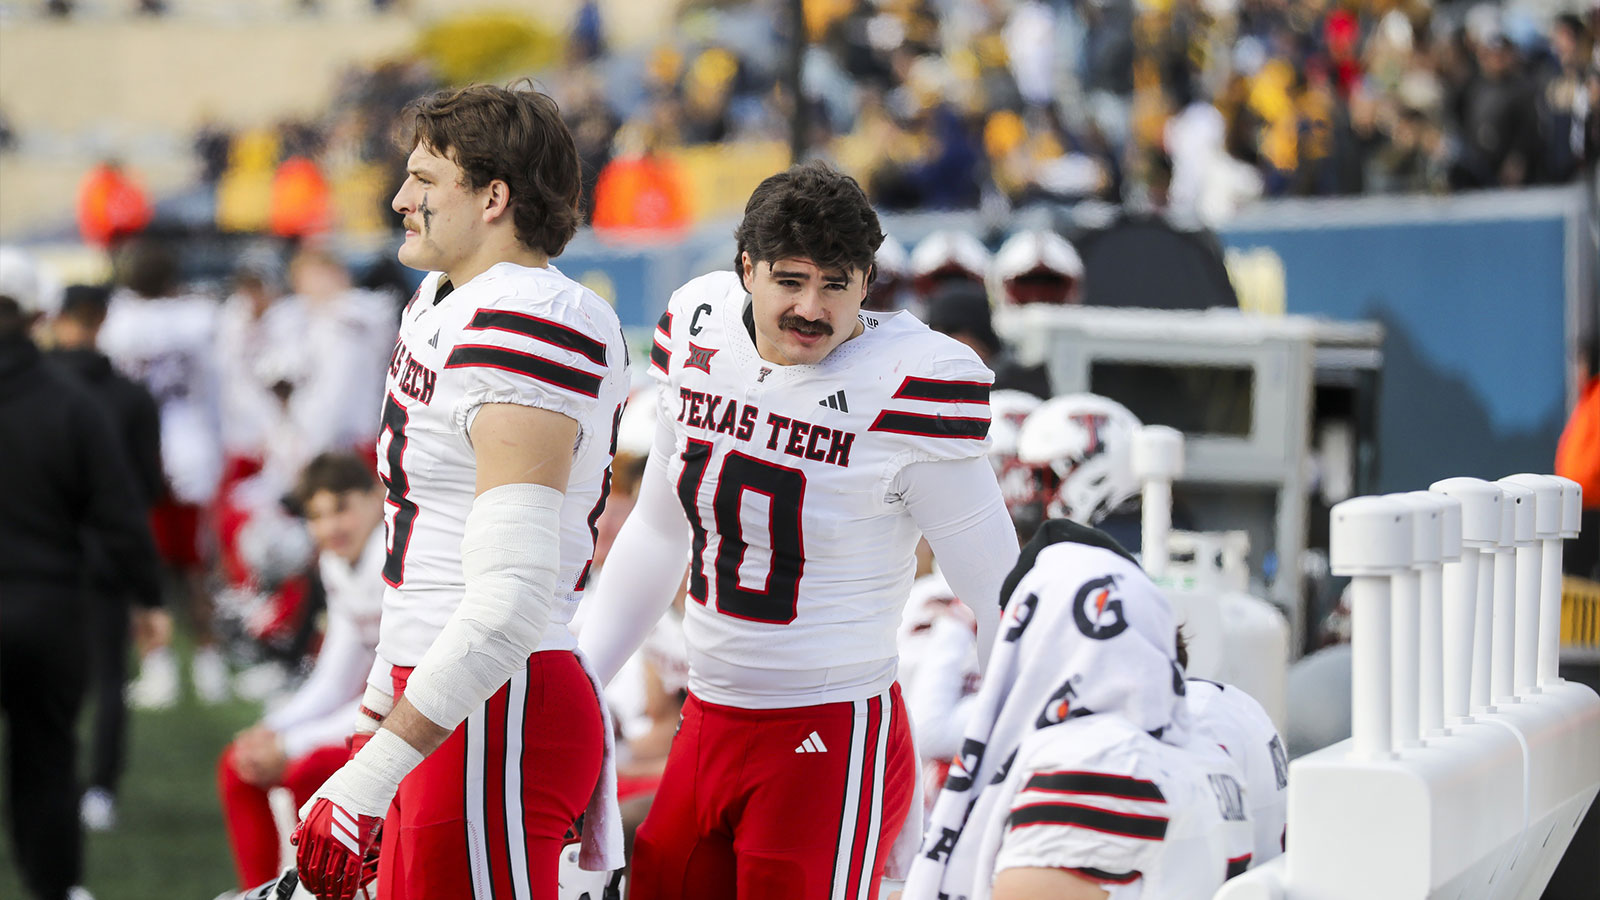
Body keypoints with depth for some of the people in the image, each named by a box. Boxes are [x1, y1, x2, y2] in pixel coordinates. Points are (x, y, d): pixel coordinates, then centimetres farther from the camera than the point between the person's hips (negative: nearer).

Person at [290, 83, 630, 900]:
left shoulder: (524, 334, -19)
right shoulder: (443, 301, 14)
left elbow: (510, 603, -26)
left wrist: (369, 777, -27)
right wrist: (376, 710, 27)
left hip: (495, 715, -10)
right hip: (442, 710, 10)